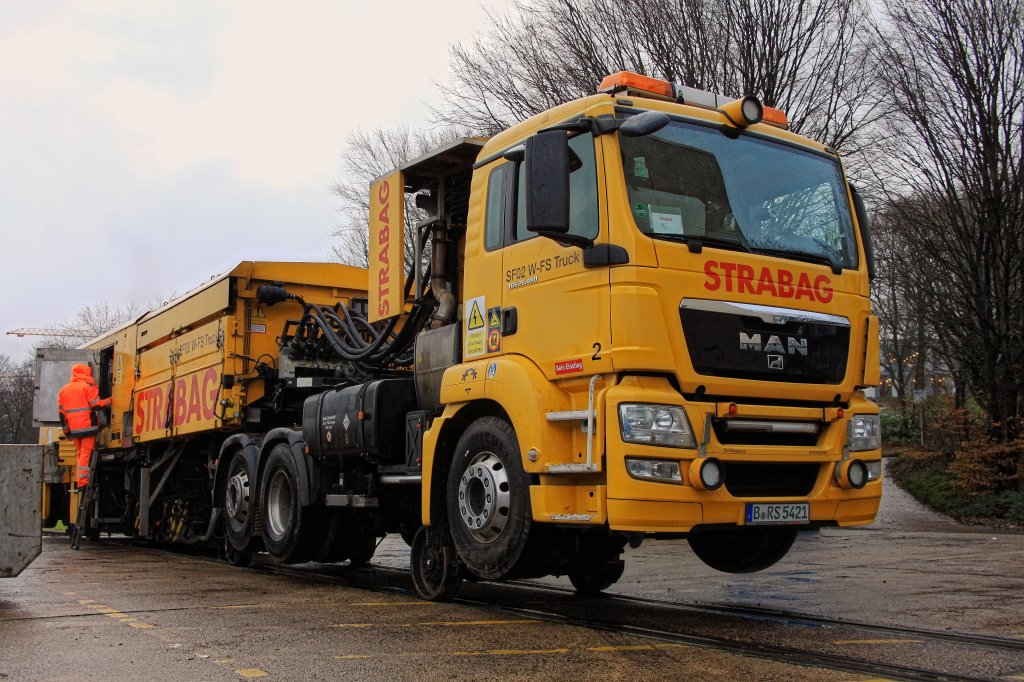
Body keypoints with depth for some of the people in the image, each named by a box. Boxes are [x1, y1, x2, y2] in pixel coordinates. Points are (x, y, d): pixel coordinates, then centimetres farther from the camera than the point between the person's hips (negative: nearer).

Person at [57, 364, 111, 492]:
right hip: (87, 426, -7)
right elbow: (96, 404, -12)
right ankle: (83, 482, -13)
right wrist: (109, 401, 3)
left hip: (74, 428, 7)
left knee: (80, 454, 17)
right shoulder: (88, 386, -5)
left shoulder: (64, 390, 16)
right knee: (86, 454, -7)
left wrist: (66, 430, 19)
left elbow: (61, 412, 15)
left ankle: (80, 480, 18)